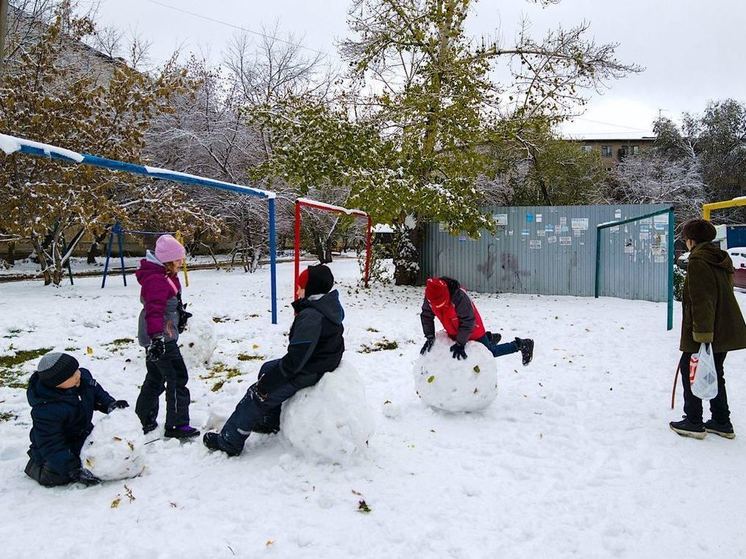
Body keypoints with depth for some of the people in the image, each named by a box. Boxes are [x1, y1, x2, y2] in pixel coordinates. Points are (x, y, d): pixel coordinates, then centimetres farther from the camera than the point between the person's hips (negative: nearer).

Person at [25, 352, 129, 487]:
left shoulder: (83, 376, -20)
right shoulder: (46, 410, -38)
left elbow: (96, 391, 4)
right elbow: (51, 446, -30)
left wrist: (110, 404, -15)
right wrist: (75, 471, -30)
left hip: (84, 434, 6)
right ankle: (36, 465, 18)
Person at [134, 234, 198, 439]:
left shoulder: (166, 276, 12)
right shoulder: (156, 280, -22)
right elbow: (154, 311, -31)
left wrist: (181, 314, 37)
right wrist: (157, 337, -37)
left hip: (162, 337, 11)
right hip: (160, 338, -11)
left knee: (155, 378, 19)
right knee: (177, 378, -6)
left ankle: (145, 421, 31)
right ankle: (176, 425, 1)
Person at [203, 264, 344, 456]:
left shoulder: (310, 317, -29)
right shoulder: (332, 308, 2)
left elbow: (297, 356, -30)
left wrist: (269, 381, -19)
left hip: (307, 373, -10)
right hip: (323, 361, 10)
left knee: (258, 394, 0)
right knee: (267, 368, 25)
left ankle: (228, 442, 12)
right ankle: (271, 422, 35)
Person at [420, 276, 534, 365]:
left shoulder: (459, 297, -38)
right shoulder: (430, 297, -20)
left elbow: (468, 322, -32)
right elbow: (426, 316, -8)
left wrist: (460, 343, -29)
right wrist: (429, 337, -13)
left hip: (473, 330, -6)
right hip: (454, 332, 7)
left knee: (489, 353, 5)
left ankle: (521, 344, 19)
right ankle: (489, 338, 43)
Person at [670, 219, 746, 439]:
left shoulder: (698, 260, -15)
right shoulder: (722, 258, 14)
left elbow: (701, 299, -22)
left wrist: (702, 332, -24)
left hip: (706, 330, -9)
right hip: (725, 329, 9)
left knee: (689, 371, 3)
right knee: (715, 374, 17)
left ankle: (694, 422, 6)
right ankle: (721, 422, 23)